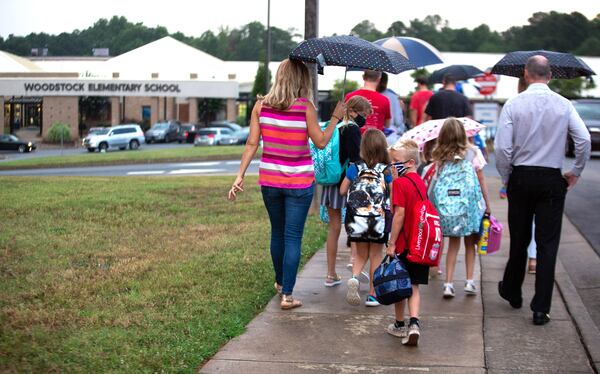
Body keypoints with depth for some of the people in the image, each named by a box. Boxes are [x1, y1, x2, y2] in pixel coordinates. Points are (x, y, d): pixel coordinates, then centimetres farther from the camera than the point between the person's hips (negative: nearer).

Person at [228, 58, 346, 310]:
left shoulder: (261, 105, -1)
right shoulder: (305, 106, -11)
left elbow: (252, 143, -3)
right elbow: (320, 142, -7)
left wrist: (240, 175, 1)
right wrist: (335, 118, 5)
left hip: (269, 179, 4)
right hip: (299, 181, -4)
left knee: (277, 232, 21)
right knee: (293, 237, 2)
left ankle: (280, 282, 38)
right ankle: (287, 295, 2)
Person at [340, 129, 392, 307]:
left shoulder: (355, 168, -3)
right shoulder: (387, 171, -7)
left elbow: (342, 190, 1)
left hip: (358, 217, 1)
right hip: (379, 219, -1)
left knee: (361, 254, 18)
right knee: (375, 255, 12)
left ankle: (354, 277, -10)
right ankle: (372, 295, 14)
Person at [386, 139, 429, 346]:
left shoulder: (399, 183, -15)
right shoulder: (421, 182, 8)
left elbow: (399, 214, -18)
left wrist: (391, 243, -13)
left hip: (404, 243, -6)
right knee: (414, 286, 8)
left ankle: (399, 325, 21)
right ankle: (414, 323, -8)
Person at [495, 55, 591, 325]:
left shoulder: (514, 104, -6)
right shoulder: (564, 105, -3)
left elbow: (501, 147, -11)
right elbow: (584, 140, -10)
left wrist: (506, 177, 3)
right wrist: (575, 172, 3)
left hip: (521, 178, 0)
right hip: (552, 180, 0)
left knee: (519, 238, 16)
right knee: (547, 243, 3)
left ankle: (512, 292, 35)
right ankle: (541, 308, 3)